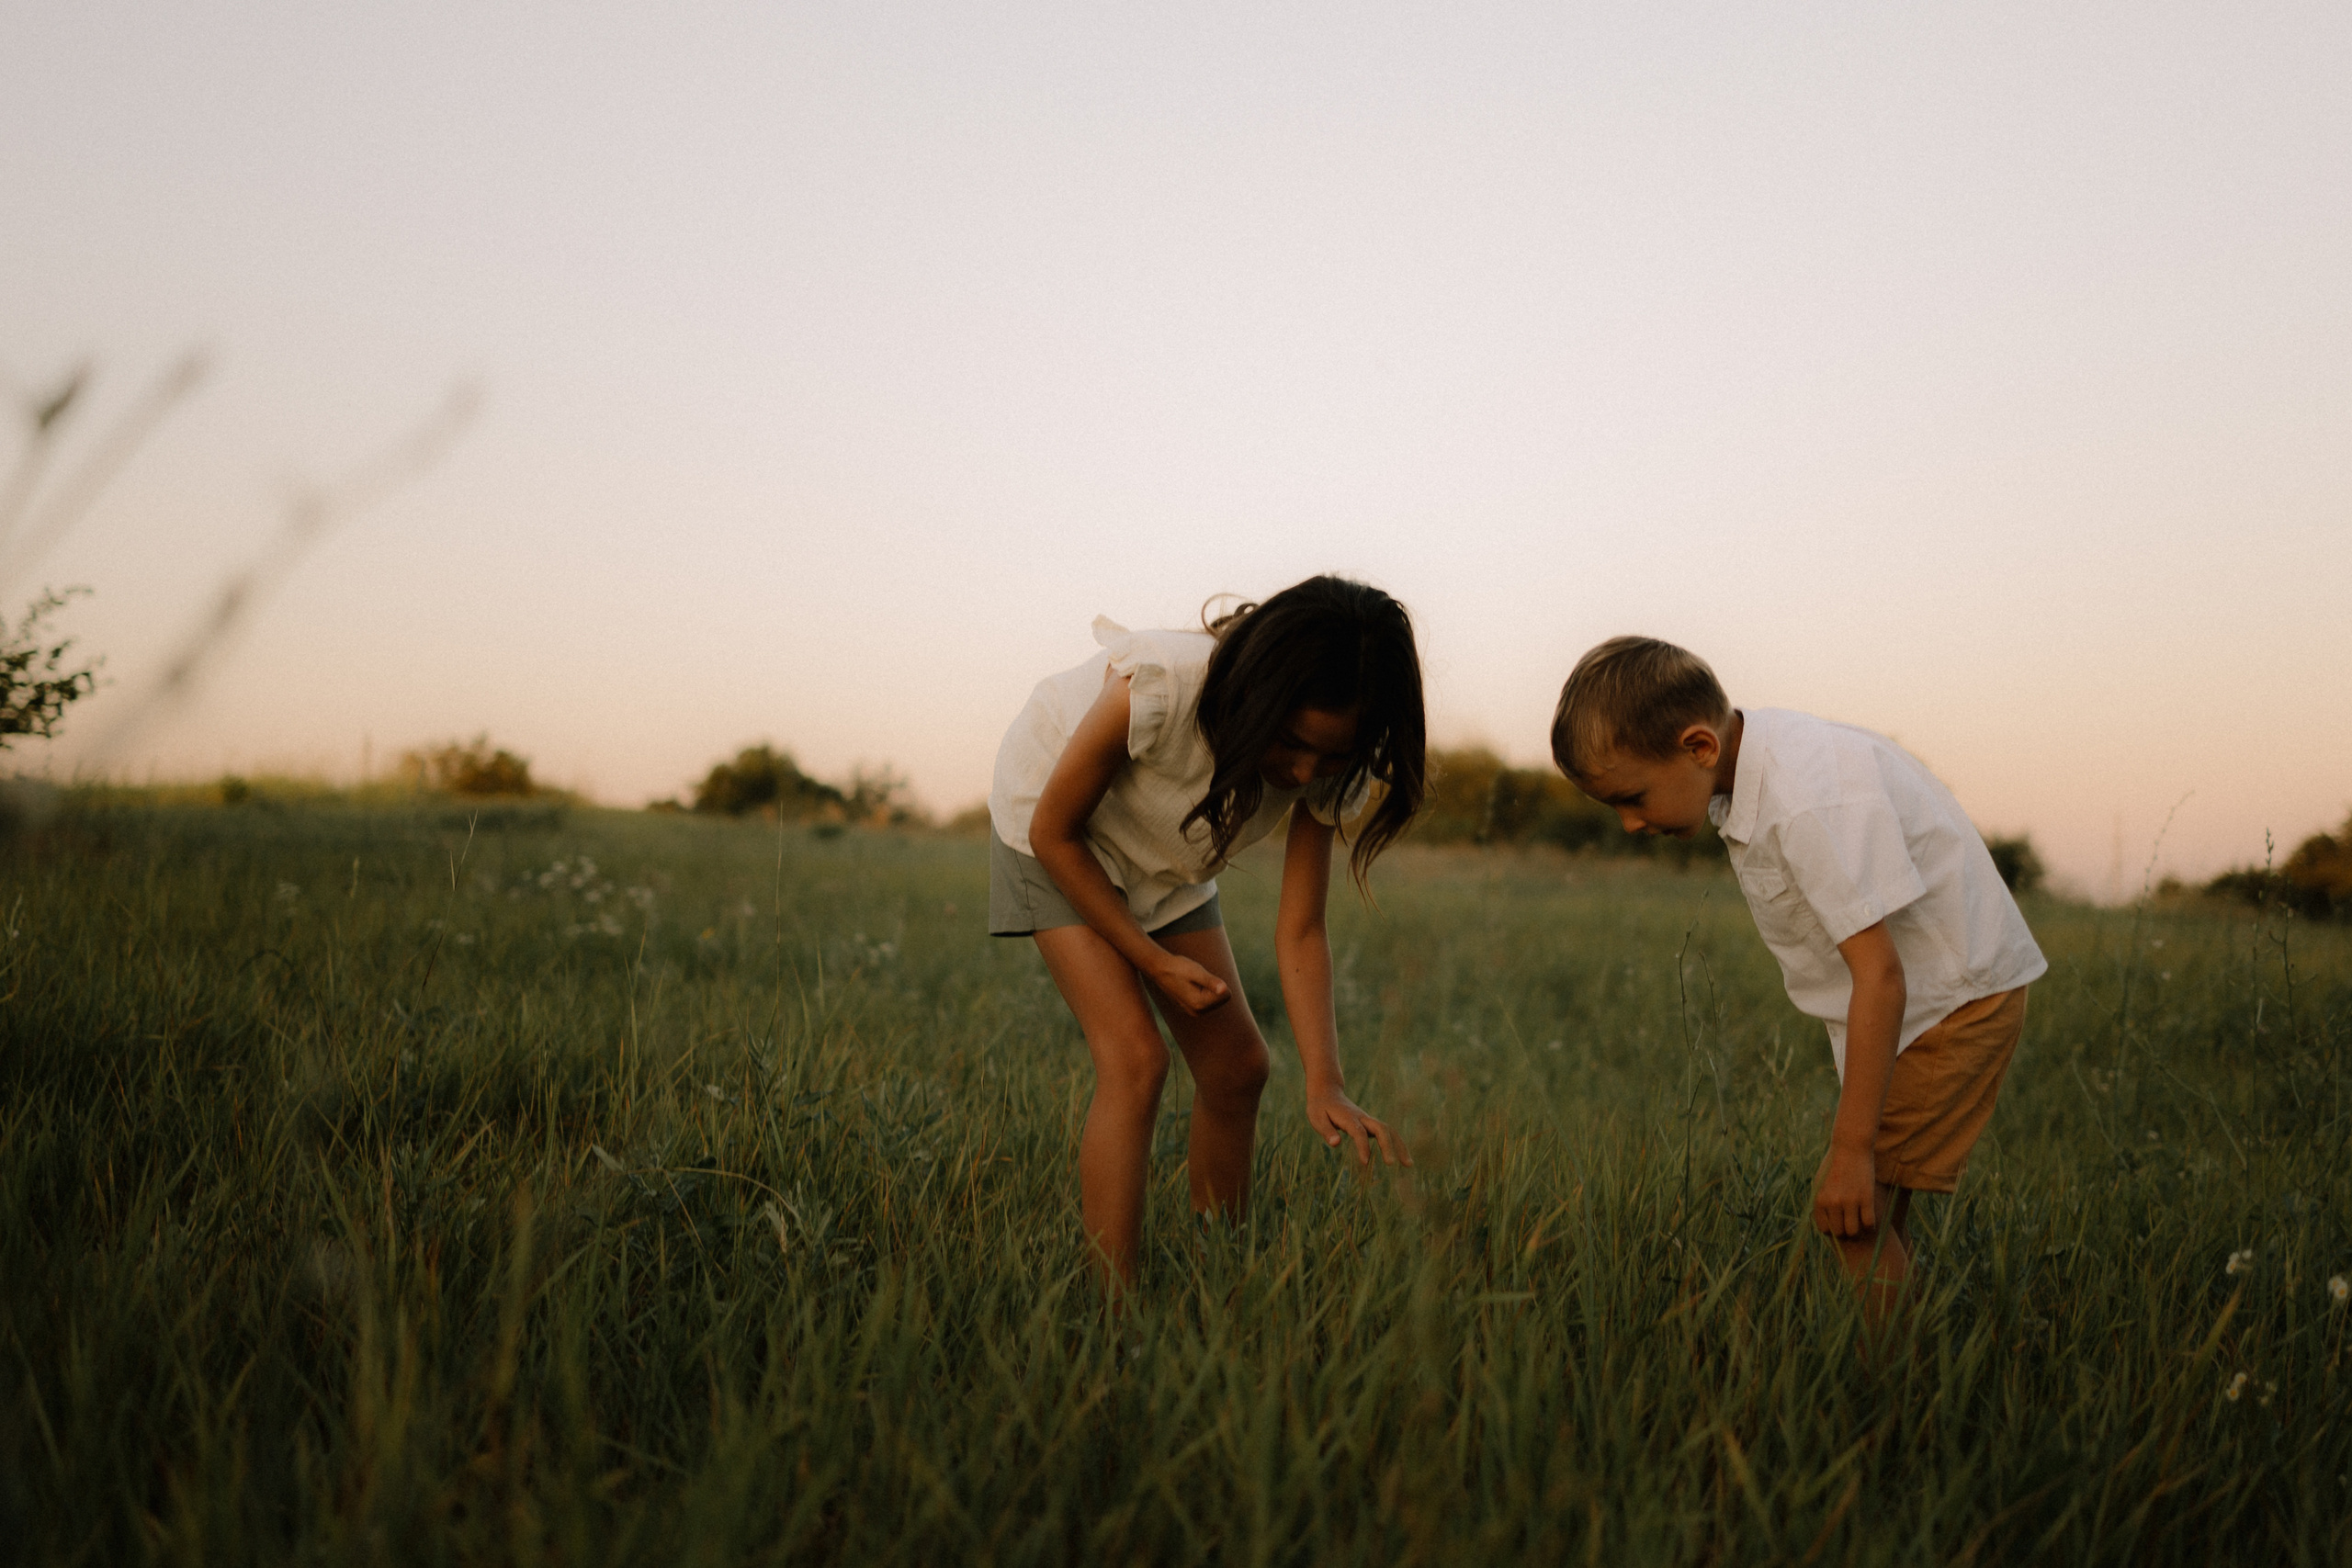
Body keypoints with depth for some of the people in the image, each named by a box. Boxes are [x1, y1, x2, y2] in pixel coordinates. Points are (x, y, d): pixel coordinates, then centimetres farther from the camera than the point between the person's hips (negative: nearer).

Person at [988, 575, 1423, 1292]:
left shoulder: (1327, 767, -24)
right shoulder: (1158, 690, -41)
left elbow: (1300, 931, -21)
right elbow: (1054, 831, -25)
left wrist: (1326, 1086, -34)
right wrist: (1155, 961, -20)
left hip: (1165, 865, 5)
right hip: (1056, 835, -5)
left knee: (1236, 1065, 1)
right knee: (1135, 1058, -20)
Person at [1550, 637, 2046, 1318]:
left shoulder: (1814, 803, -31)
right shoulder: (1755, 765, -2)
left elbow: (1880, 976, -30)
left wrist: (1851, 1149, -26)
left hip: (1956, 998, -9)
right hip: (1918, 998, 9)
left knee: (1851, 1214, -15)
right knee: (1876, 1219, 12)